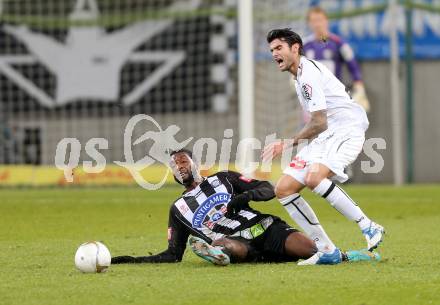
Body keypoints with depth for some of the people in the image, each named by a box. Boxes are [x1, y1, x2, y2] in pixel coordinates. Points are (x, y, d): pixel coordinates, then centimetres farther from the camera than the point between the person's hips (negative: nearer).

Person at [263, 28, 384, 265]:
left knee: (314, 178, -35)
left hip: (346, 130, -10)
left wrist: (288, 144, -7)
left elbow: (319, 124, -18)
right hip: (324, 137, 10)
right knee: (284, 189, -1)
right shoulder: (300, 75, 19)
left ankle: (369, 228, -25)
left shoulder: (308, 74, -14)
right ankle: (327, 251, -2)